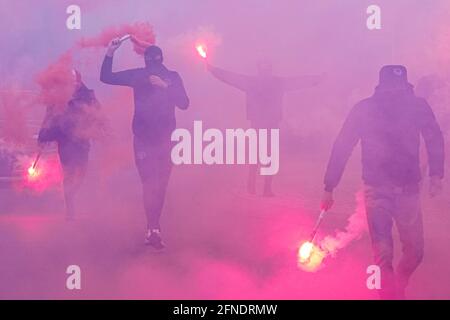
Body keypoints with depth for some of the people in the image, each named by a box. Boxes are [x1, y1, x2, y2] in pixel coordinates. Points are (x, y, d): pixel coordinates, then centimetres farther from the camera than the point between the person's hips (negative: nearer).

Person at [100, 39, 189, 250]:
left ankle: (153, 229, 3)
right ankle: (153, 230, -5)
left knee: (160, 185, 1)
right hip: (143, 138, -1)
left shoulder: (172, 77, 5)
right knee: (150, 184, -3)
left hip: (165, 139, 1)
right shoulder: (138, 75, 5)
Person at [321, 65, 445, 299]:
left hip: (408, 189, 2)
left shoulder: (417, 106, -6)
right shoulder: (364, 109, -8)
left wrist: (436, 175, -10)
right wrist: (329, 188, -3)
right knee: (383, 253, -11)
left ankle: (397, 290, 36)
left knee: (415, 252, 8)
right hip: (377, 189, -2)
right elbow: (342, 147, -3)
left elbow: (434, 140, 5)